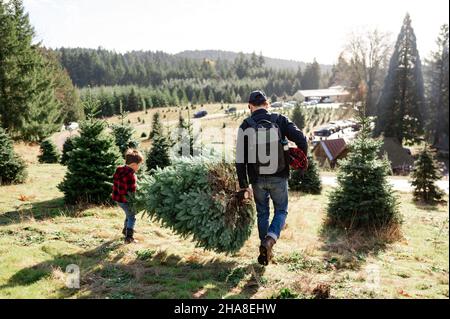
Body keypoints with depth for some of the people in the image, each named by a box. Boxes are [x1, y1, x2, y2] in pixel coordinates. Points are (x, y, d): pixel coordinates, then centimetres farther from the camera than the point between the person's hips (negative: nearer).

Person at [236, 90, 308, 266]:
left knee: (263, 214, 17)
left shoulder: (245, 126, -2)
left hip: (258, 179, 1)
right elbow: (301, 139, -12)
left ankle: (265, 251, 23)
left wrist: (243, 184, 1)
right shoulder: (280, 120, -3)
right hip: (279, 177, -1)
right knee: (281, 211, 15)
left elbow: (240, 159, -5)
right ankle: (269, 240, -9)